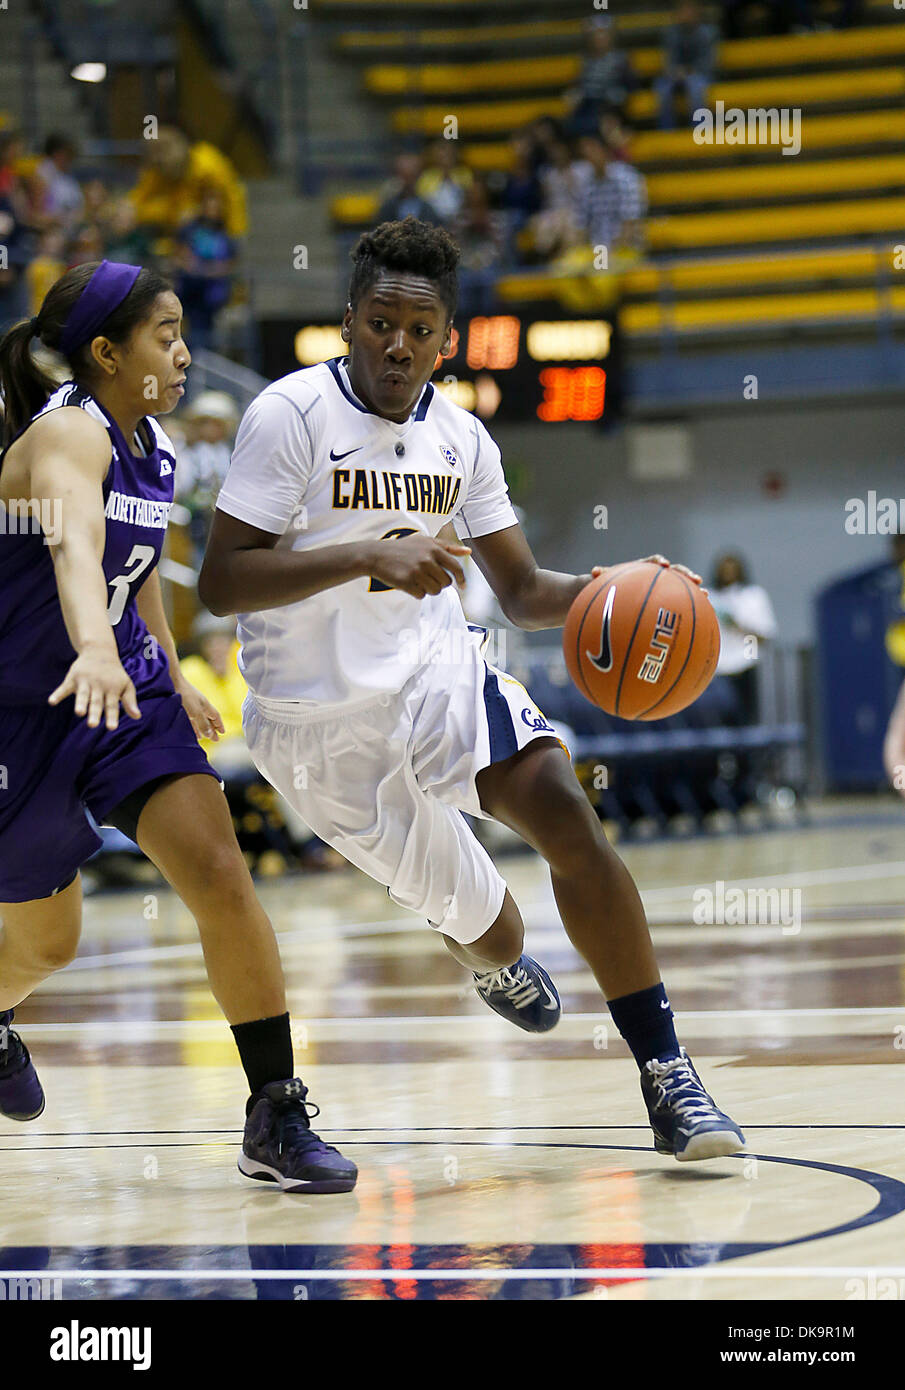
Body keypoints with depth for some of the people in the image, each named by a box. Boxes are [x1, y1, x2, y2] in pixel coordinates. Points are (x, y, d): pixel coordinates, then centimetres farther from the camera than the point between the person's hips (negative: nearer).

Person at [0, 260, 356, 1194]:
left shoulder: (152, 449, 2)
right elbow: (75, 546, -45)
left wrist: (171, 676, 31)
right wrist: (97, 651, -63)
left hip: (131, 695, 6)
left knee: (220, 878, -16)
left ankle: (276, 1117, -12)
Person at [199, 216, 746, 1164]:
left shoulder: (459, 438, 4)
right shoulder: (290, 415, -13)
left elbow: (522, 591, 10)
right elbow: (219, 583, -20)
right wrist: (369, 558, -31)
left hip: (437, 668, 3)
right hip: (320, 719, -3)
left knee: (567, 817, -21)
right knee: (470, 914, 5)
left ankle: (666, 1077, -19)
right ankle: (499, 960, 47)